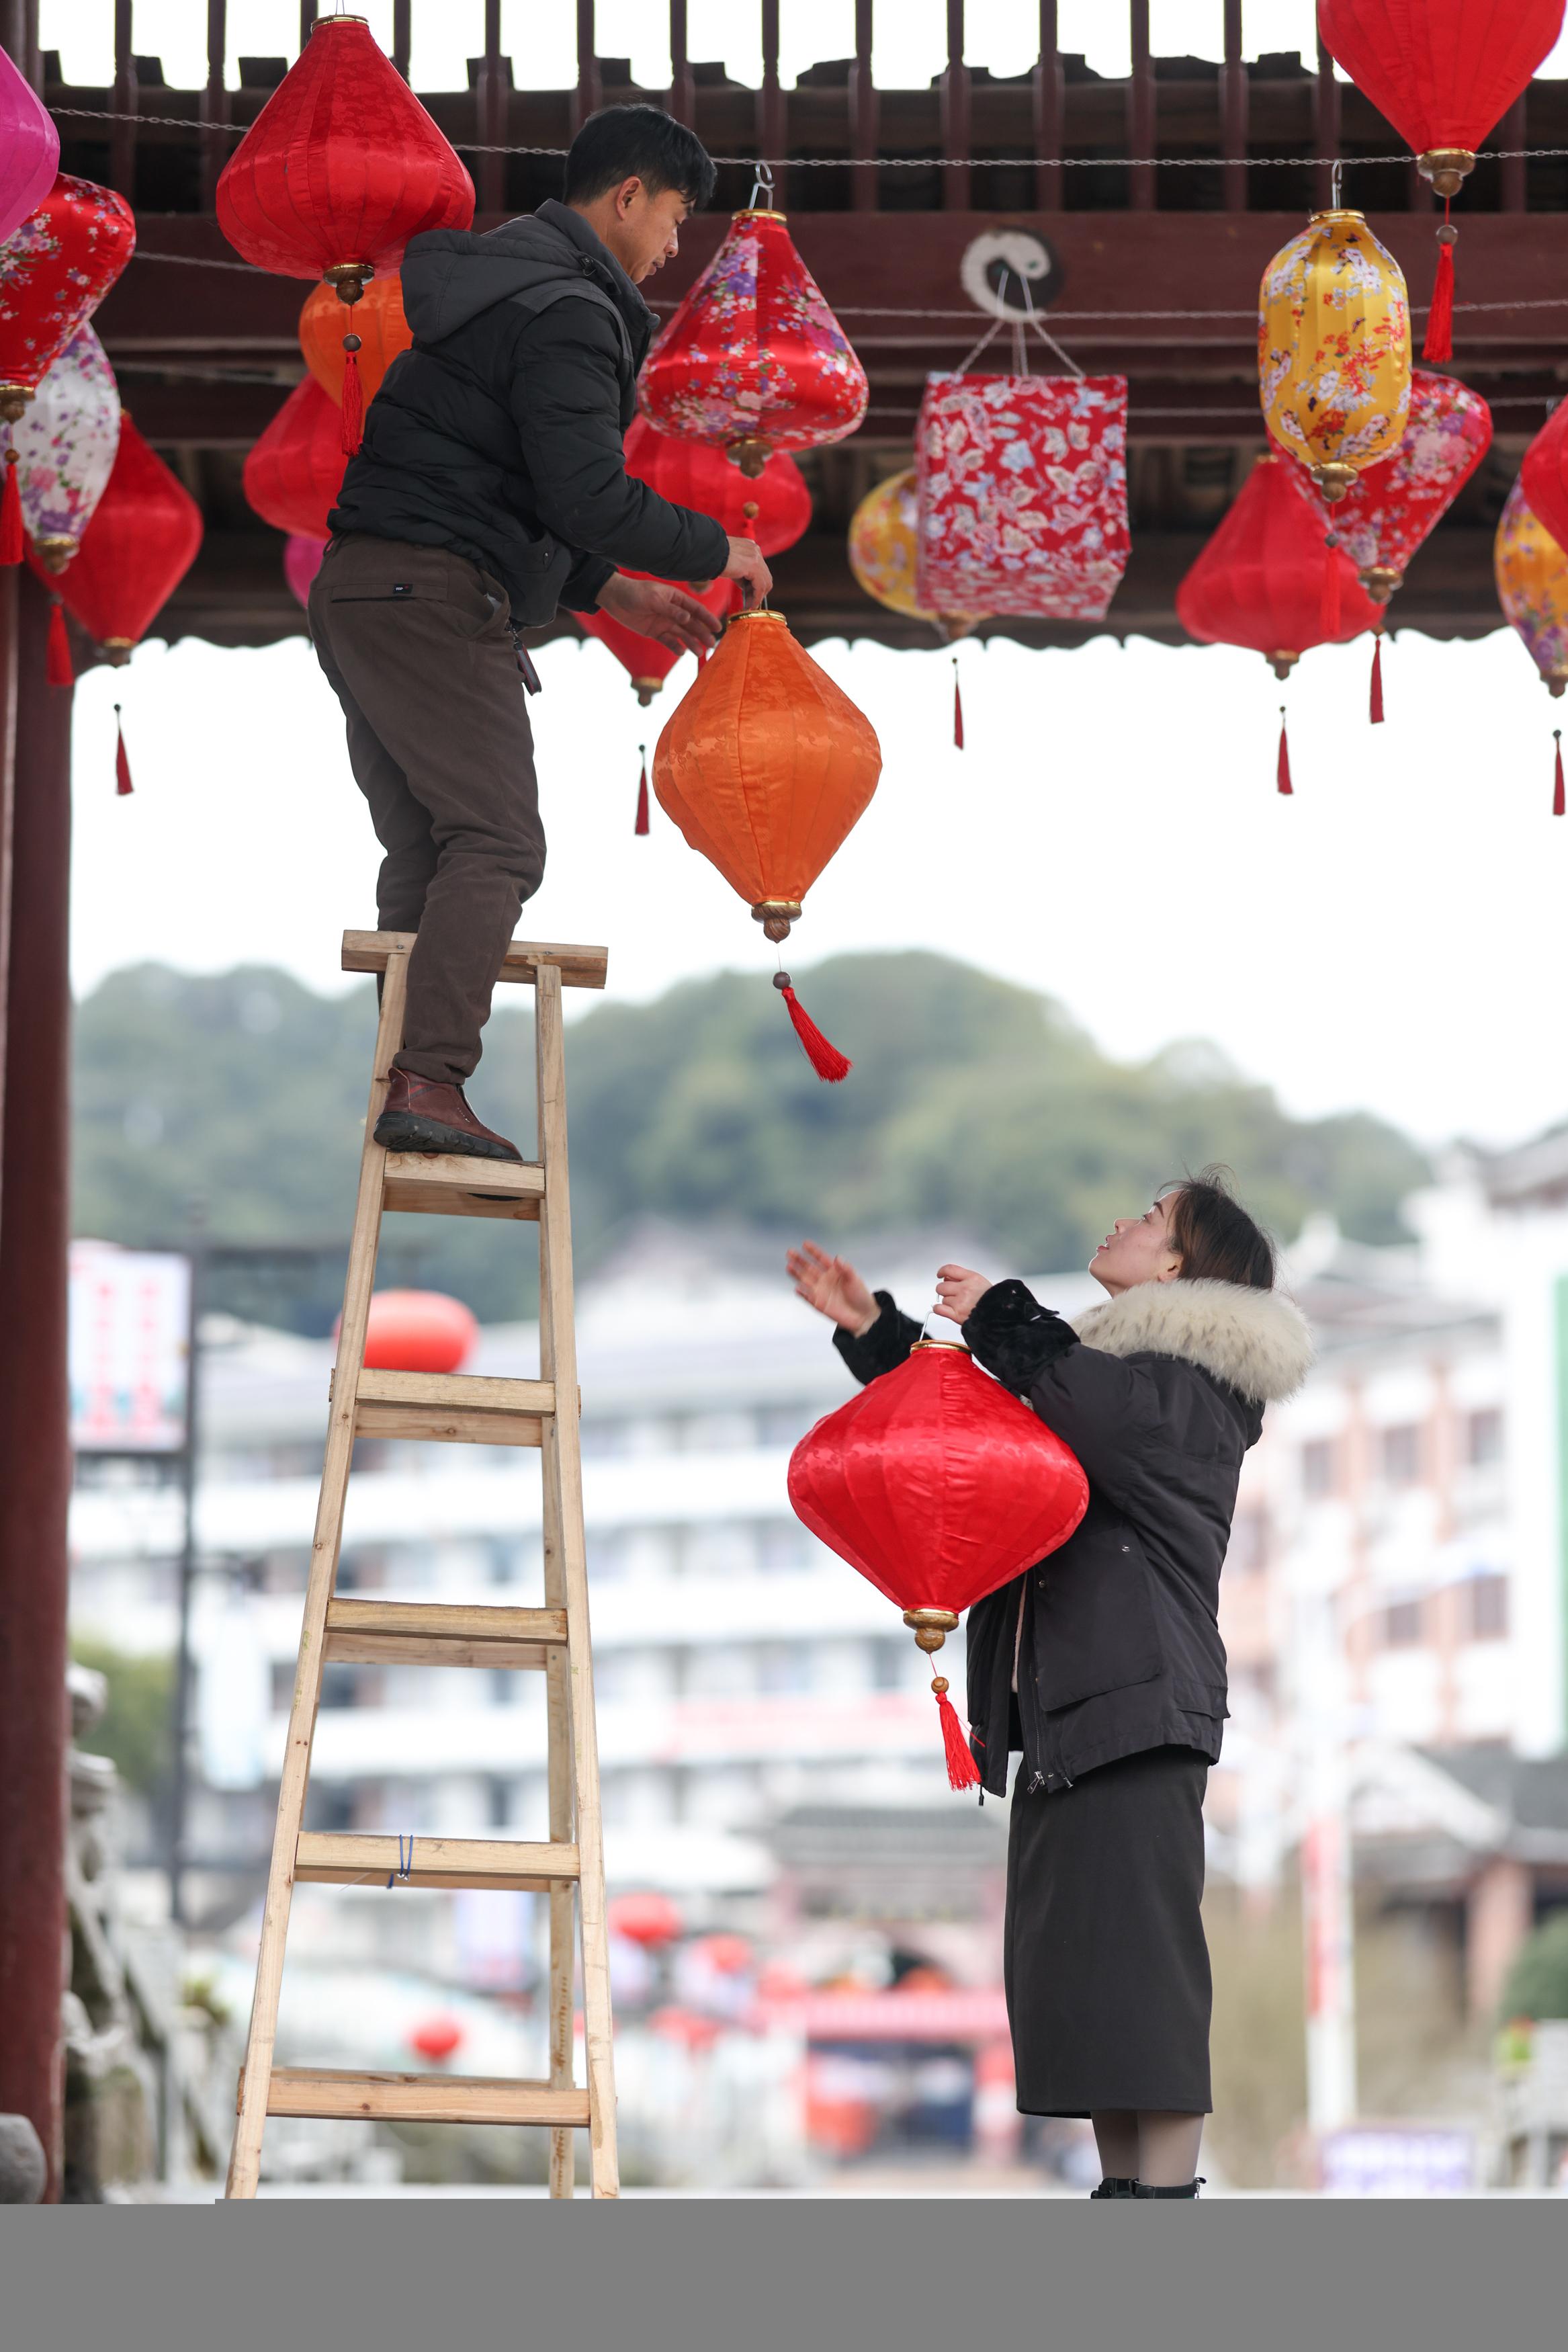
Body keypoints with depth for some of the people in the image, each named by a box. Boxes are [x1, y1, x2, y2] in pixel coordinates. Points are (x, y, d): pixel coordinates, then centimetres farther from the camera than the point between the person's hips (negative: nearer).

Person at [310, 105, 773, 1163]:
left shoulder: (502, 286, 24)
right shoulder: (566, 313, -10)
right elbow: (593, 498, -19)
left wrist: (613, 594, 25)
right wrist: (718, 551, -4)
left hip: (358, 593, 10)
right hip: (434, 595, -10)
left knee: (423, 851, 10)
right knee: (498, 843, -14)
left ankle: (402, 1074, 7)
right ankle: (430, 1082, -24)